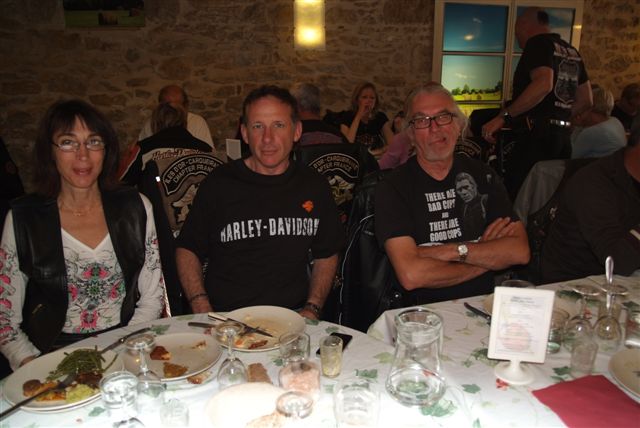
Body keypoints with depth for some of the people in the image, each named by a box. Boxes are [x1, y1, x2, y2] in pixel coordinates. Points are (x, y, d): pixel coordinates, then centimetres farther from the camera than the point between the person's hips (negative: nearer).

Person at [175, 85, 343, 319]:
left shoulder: (314, 186, 7)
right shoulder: (219, 184, 0)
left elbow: (327, 255, 16)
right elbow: (187, 250, 8)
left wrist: (312, 308, 2)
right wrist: (203, 312, -6)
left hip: (292, 318, 1)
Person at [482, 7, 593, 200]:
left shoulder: (538, 43, -6)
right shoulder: (571, 51, 20)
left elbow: (543, 84, -25)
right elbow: (585, 100, 23)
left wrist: (504, 117, -24)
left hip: (537, 136, -9)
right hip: (563, 136, 9)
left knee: (515, 197, -9)